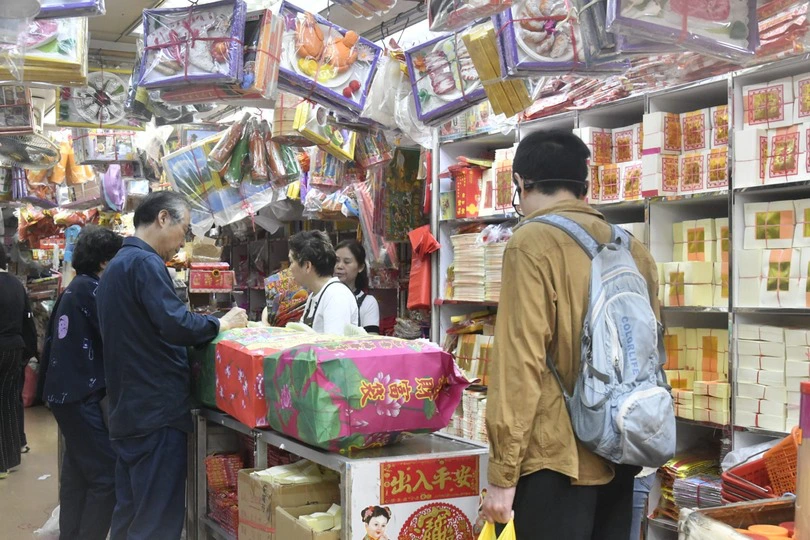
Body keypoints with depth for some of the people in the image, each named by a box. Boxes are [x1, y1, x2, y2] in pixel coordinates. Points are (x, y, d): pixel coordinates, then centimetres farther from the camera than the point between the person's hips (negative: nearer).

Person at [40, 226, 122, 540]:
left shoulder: (73, 288, 15)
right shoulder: (92, 288, -14)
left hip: (64, 391, 10)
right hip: (80, 395, -10)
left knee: (77, 473, 17)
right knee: (106, 475, -8)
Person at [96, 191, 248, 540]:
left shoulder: (117, 265, 18)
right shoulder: (145, 263, -14)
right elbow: (176, 324, -25)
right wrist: (222, 324, -9)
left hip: (128, 410, 10)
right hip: (157, 411, -10)